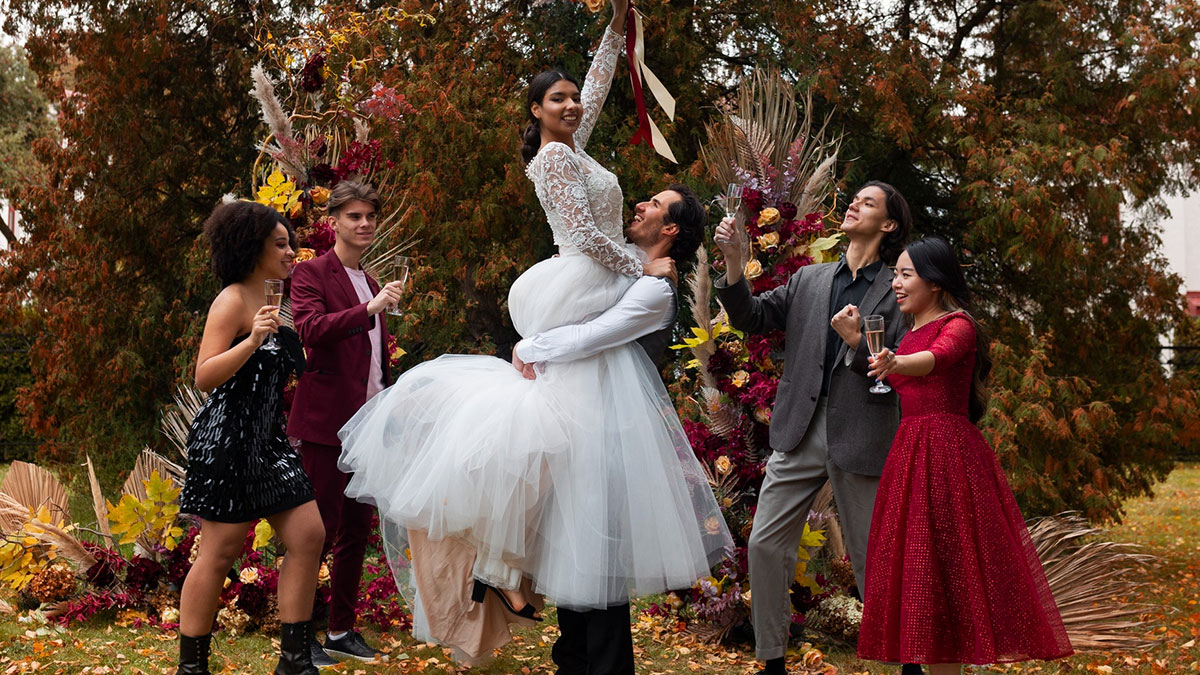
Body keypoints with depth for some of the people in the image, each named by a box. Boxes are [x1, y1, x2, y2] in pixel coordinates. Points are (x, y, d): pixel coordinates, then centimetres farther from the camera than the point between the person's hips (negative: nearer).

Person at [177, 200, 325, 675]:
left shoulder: (267, 300, 17)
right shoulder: (232, 301, -10)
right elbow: (204, 377, -19)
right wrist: (253, 341, -29)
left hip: (266, 440, 9)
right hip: (228, 440, -9)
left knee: (308, 536, 2)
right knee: (219, 553, -4)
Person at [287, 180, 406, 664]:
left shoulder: (369, 282, 19)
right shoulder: (312, 274, -5)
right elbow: (309, 329, -24)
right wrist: (369, 309, -32)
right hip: (326, 420, -8)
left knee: (357, 529, 12)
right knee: (319, 527, -6)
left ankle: (342, 631, 21)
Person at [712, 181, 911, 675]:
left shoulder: (897, 292, 2)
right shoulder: (809, 280, 14)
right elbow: (753, 318, 8)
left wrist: (857, 341, -19)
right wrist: (734, 263, -5)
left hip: (859, 439, -4)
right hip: (799, 434, 4)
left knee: (873, 558, 3)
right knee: (765, 546, 0)